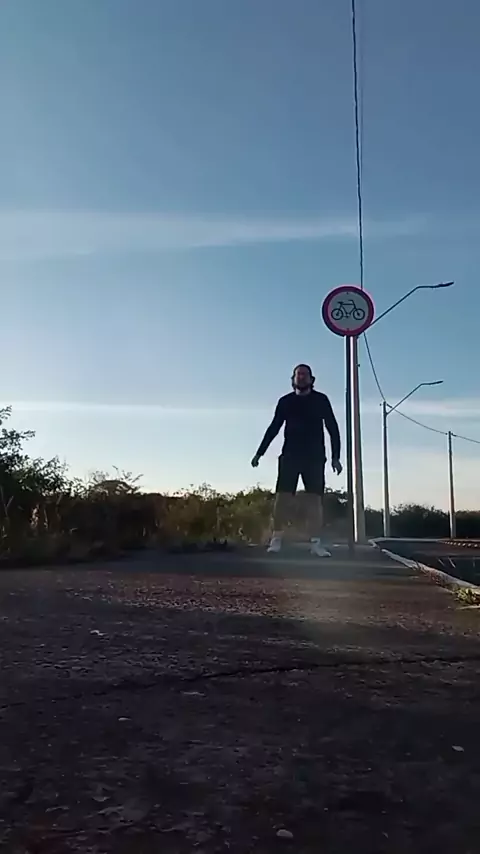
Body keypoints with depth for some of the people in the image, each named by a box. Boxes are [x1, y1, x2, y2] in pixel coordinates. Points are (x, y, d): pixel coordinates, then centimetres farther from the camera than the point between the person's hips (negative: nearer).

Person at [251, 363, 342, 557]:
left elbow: (333, 429, 4)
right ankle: (276, 540, -1)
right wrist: (259, 453, 8)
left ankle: (316, 543, -2)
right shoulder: (285, 401, 7)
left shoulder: (321, 400, 4)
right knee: (282, 497, -7)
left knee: (315, 499, -3)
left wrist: (335, 456, -2)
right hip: (290, 455, 1)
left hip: (314, 457, 0)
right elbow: (273, 428, 12)